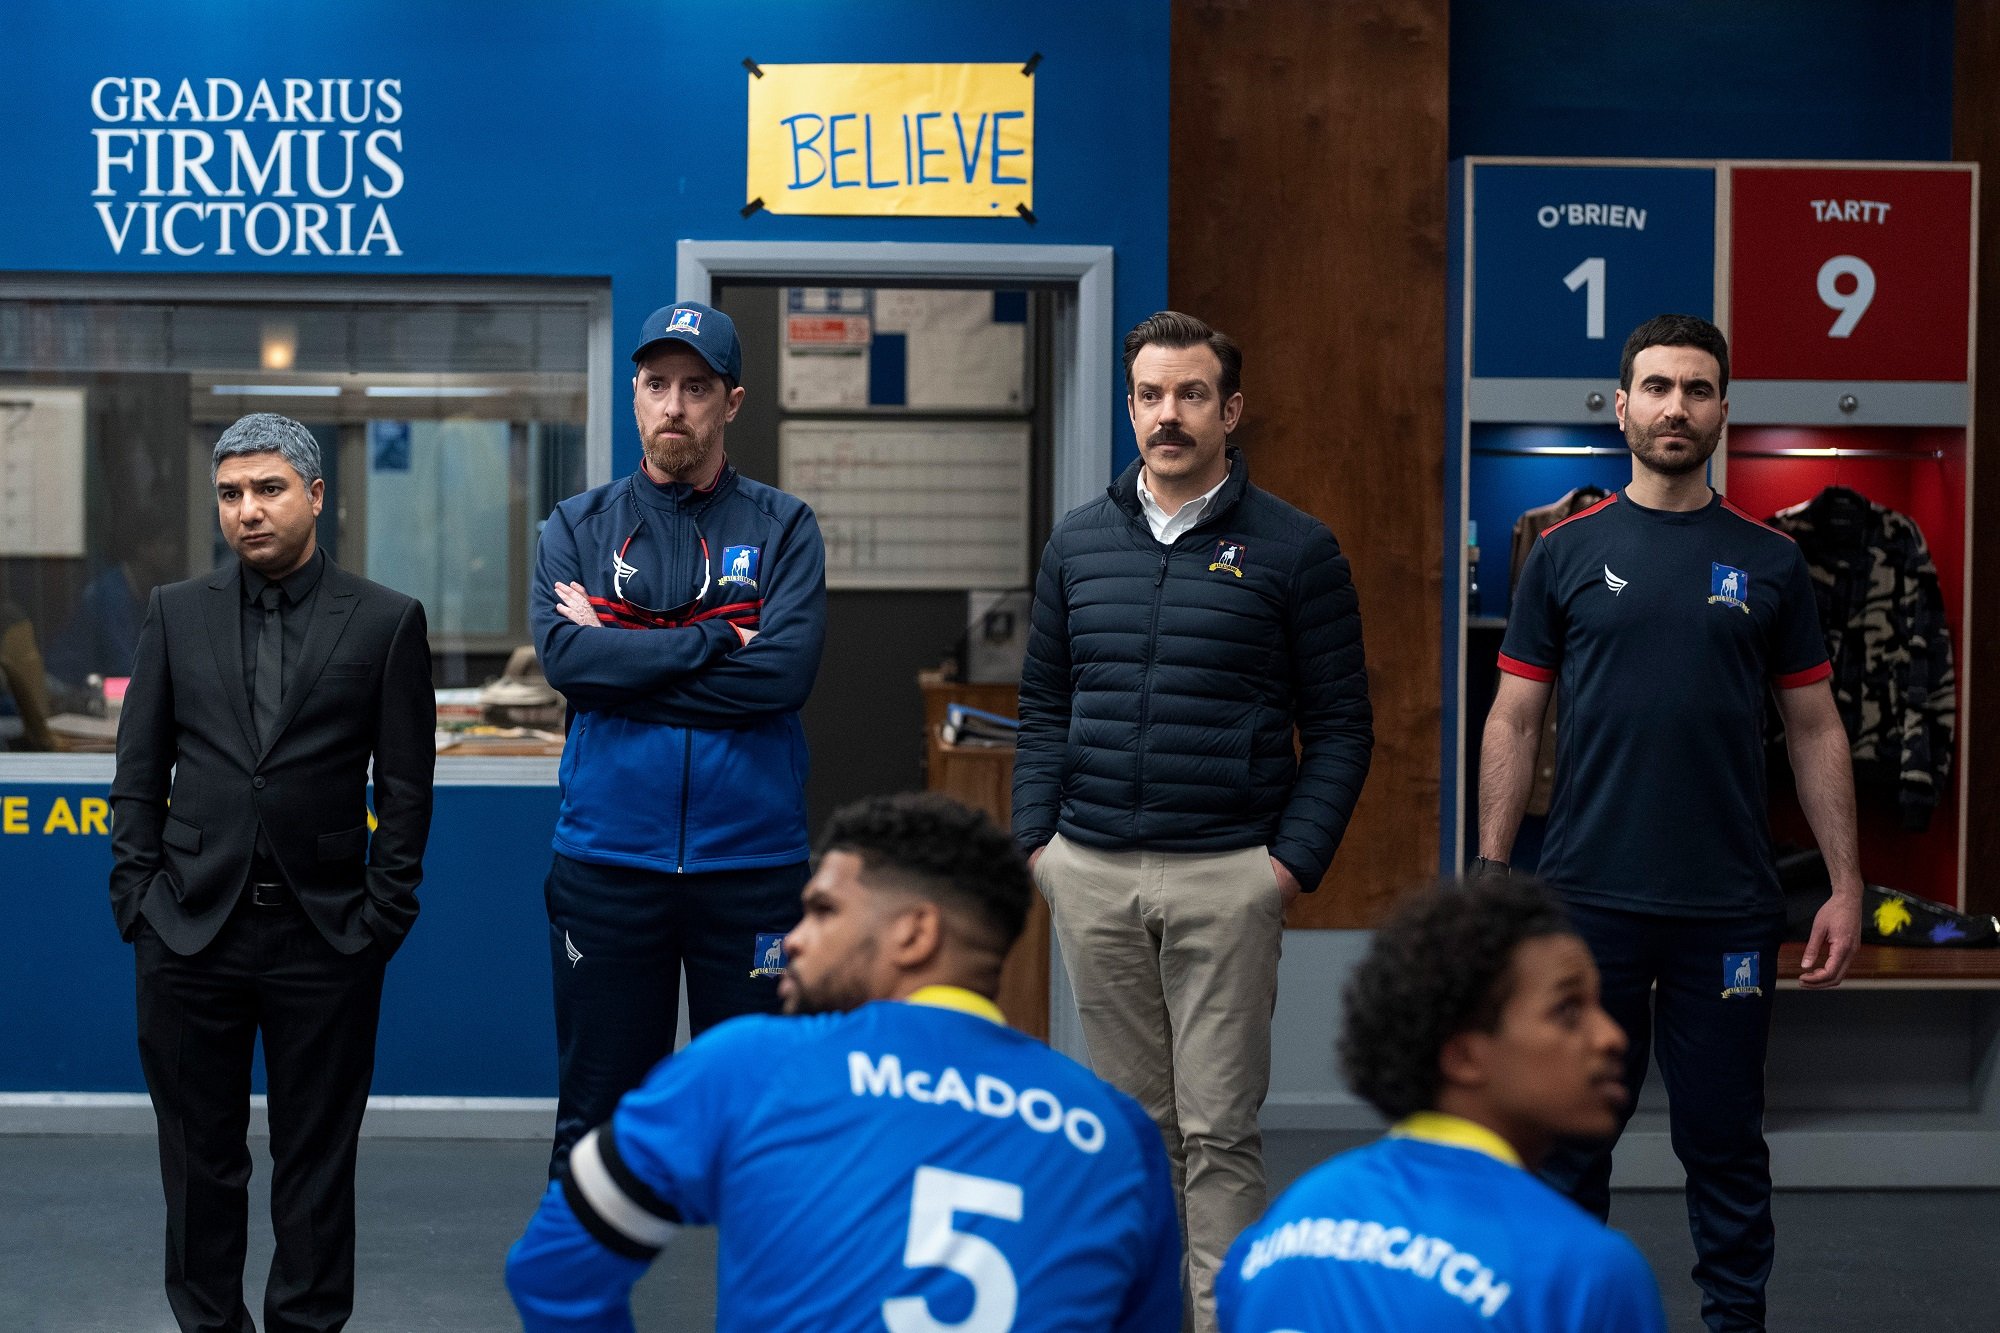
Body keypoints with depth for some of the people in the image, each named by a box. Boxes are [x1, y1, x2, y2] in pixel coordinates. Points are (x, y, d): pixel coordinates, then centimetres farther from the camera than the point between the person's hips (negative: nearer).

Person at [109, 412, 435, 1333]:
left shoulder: (386, 621, 0)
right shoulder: (176, 613, 7)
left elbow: (406, 789, 1)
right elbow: (139, 774, 8)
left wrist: (383, 917, -4)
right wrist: (137, 901, 1)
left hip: (323, 937, -2)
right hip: (191, 932, 2)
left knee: (317, 1159, 6)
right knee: (200, 1153, 10)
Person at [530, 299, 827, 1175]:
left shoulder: (781, 528, 4)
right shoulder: (578, 528, 8)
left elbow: (784, 672, -12)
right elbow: (563, 657, -10)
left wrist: (622, 657, -10)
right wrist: (712, 640, -11)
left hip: (750, 863, -1)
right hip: (608, 863, 1)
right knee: (598, 1111, 9)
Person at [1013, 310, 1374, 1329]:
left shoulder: (1293, 550, -1)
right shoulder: (1079, 543, 11)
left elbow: (1339, 726, 0)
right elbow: (1043, 704, 15)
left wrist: (1295, 859, -9)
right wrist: (1037, 838, 5)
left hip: (1227, 876, -4)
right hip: (1091, 874, 4)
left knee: (1217, 1130, -3)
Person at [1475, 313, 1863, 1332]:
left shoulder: (1768, 561, 5)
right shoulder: (1567, 553, 3)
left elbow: (1815, 729, 7)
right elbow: (1514, 722, 4)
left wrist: (1845, 885, 0)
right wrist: (1491, 875, -3)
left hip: (1728, 907, 0)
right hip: (1588, 900, 0)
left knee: (1725, 1143, 8)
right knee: (1571, 1138, 8)